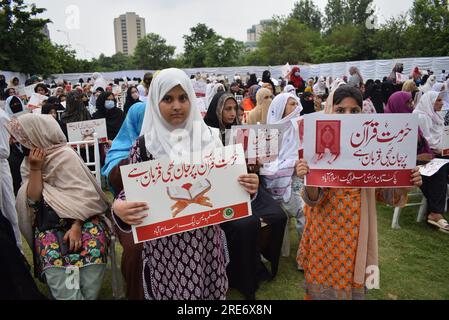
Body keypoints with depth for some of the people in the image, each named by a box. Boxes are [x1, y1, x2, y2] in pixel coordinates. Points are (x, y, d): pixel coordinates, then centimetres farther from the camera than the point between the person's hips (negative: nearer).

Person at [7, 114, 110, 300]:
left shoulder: (66, 155, -5)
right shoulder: (27, 164, 11)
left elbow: (83, 194, -10)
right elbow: (33, 200, 0)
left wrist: (76, 226, -20)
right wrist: (35, 169, -8)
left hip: (80, 216, -3)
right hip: (49, 223, 3)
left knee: (93, 250, -31)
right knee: (52, 260, -29)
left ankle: (87, 295, -12)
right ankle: (70, 296, -17)